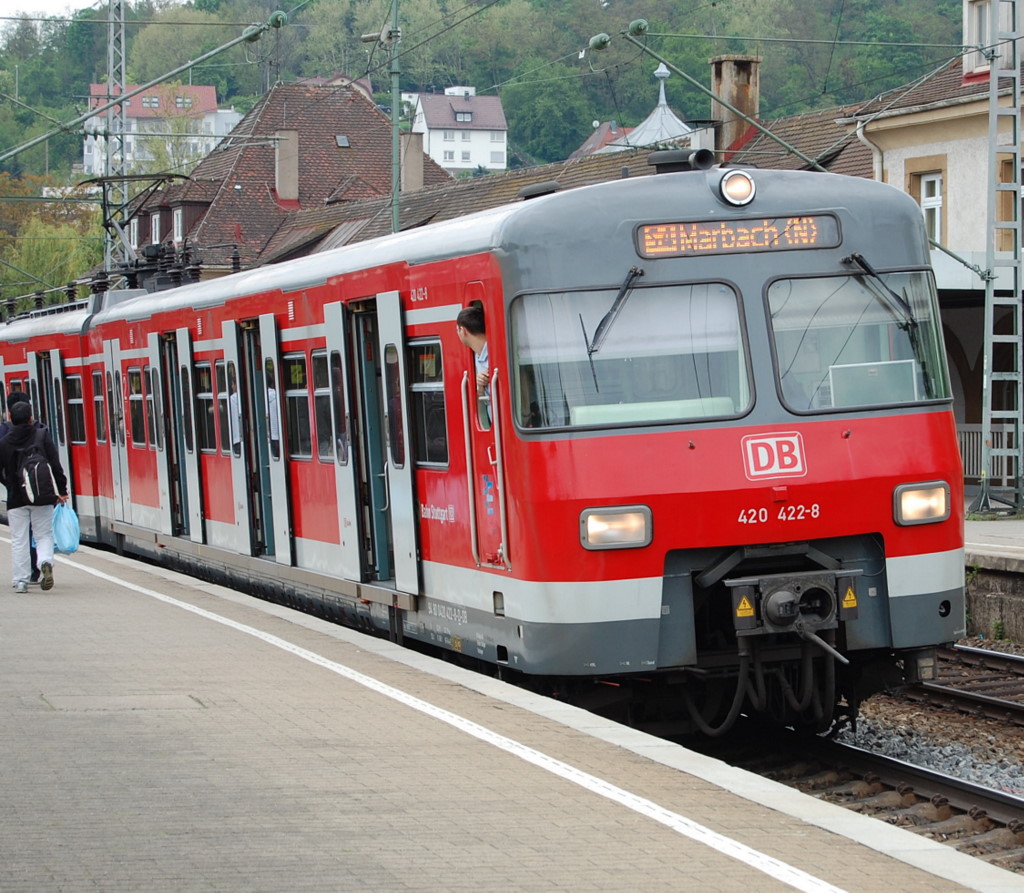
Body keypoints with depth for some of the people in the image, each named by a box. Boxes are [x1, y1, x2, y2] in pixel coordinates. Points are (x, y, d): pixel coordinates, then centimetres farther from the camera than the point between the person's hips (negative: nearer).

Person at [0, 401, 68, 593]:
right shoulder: (43, 436, -4)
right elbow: (55, 466, -7)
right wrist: (62, 490, 0)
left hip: (16, 499, 0)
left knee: (19, 540, 7)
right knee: (44, 535, 10)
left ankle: (20, 580, 4)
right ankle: (45, 562, -19)